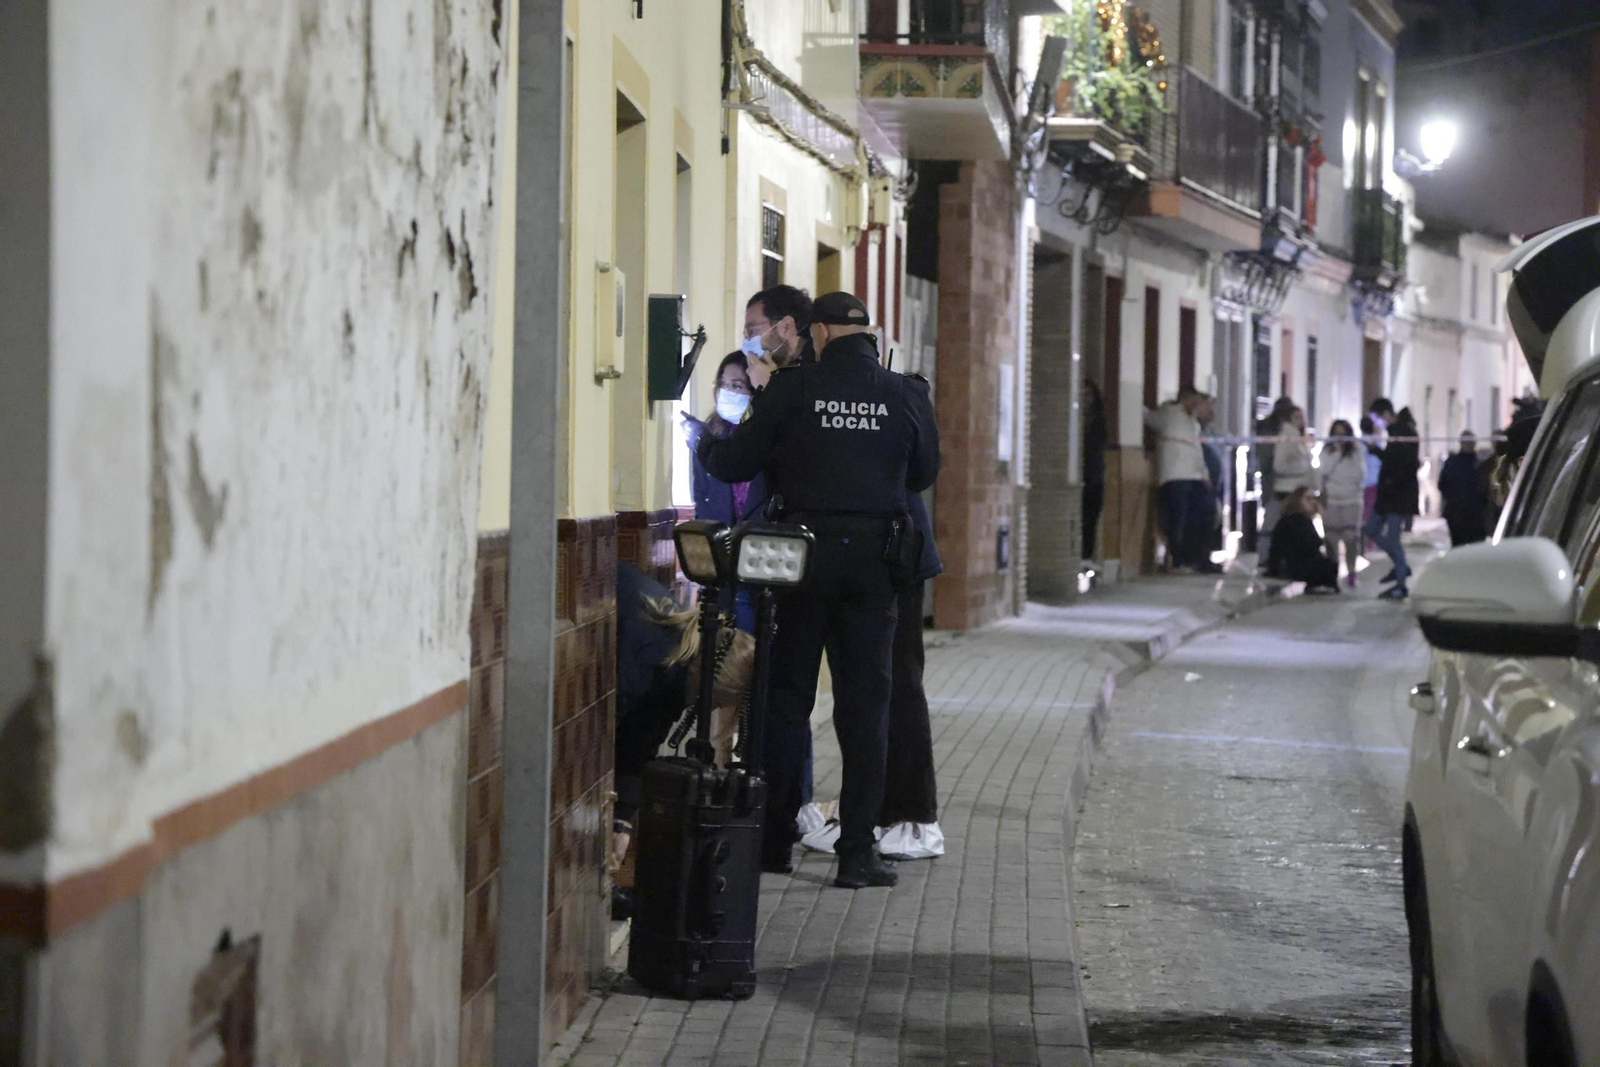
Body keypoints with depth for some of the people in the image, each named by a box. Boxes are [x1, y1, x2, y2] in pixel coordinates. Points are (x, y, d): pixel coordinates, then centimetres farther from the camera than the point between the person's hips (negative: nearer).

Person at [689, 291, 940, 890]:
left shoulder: (792, 389, -6)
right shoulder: (906, 396, -1)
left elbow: (735, 464, 0)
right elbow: (924, 475, 12)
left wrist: (704, 445, 22)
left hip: (804, 553, -1)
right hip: (874, 555, 1)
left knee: (786, 696, 10)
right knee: (865, 704, 5)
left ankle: (774, 840, 13)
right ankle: (857, 852, 3)